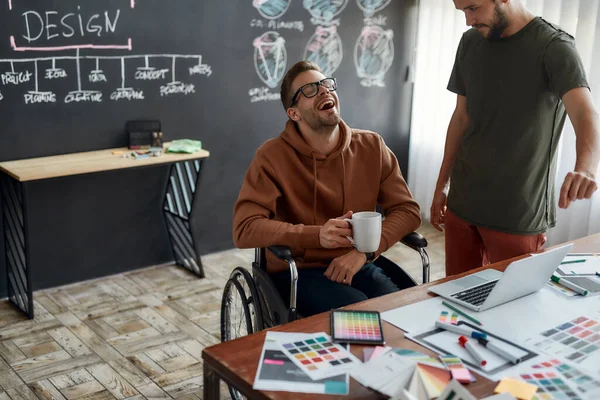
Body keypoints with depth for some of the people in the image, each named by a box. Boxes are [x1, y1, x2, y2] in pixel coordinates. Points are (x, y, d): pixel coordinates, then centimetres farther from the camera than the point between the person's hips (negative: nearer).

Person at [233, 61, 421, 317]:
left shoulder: (371, 147, 1)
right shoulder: (273, 156, -10)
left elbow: (407, 210, 2)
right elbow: (245, 229, -17)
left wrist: (364, 251, -16)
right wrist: (317, 235, -29)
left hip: (357, 265, 4)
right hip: (297, 271, -4)